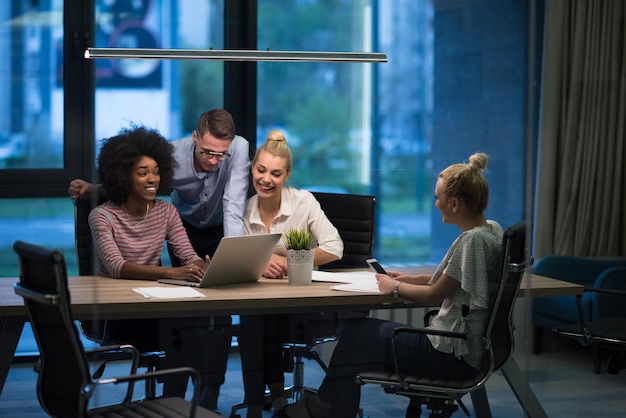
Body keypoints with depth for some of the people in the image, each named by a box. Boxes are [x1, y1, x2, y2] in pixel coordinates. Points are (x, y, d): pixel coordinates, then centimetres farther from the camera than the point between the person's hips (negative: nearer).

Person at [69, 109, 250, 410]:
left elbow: (234, 205, -38)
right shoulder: (172, 156, -29)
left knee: (220, 312, -10)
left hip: (221, 230, -1)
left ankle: (210, 395, -3)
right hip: (184, 227, 1)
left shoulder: (239, 149, -33)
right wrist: (91, 190, -29)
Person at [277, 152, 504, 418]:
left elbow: (434, 296, -18)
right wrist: (410, 279, 14)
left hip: (451, 355, -9)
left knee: (355, 334, 5)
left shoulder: (471, 240, -22)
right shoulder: (491, 229, 7)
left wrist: (395, 287, -2)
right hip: (466, 346, 9)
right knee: (358, 329, 13)